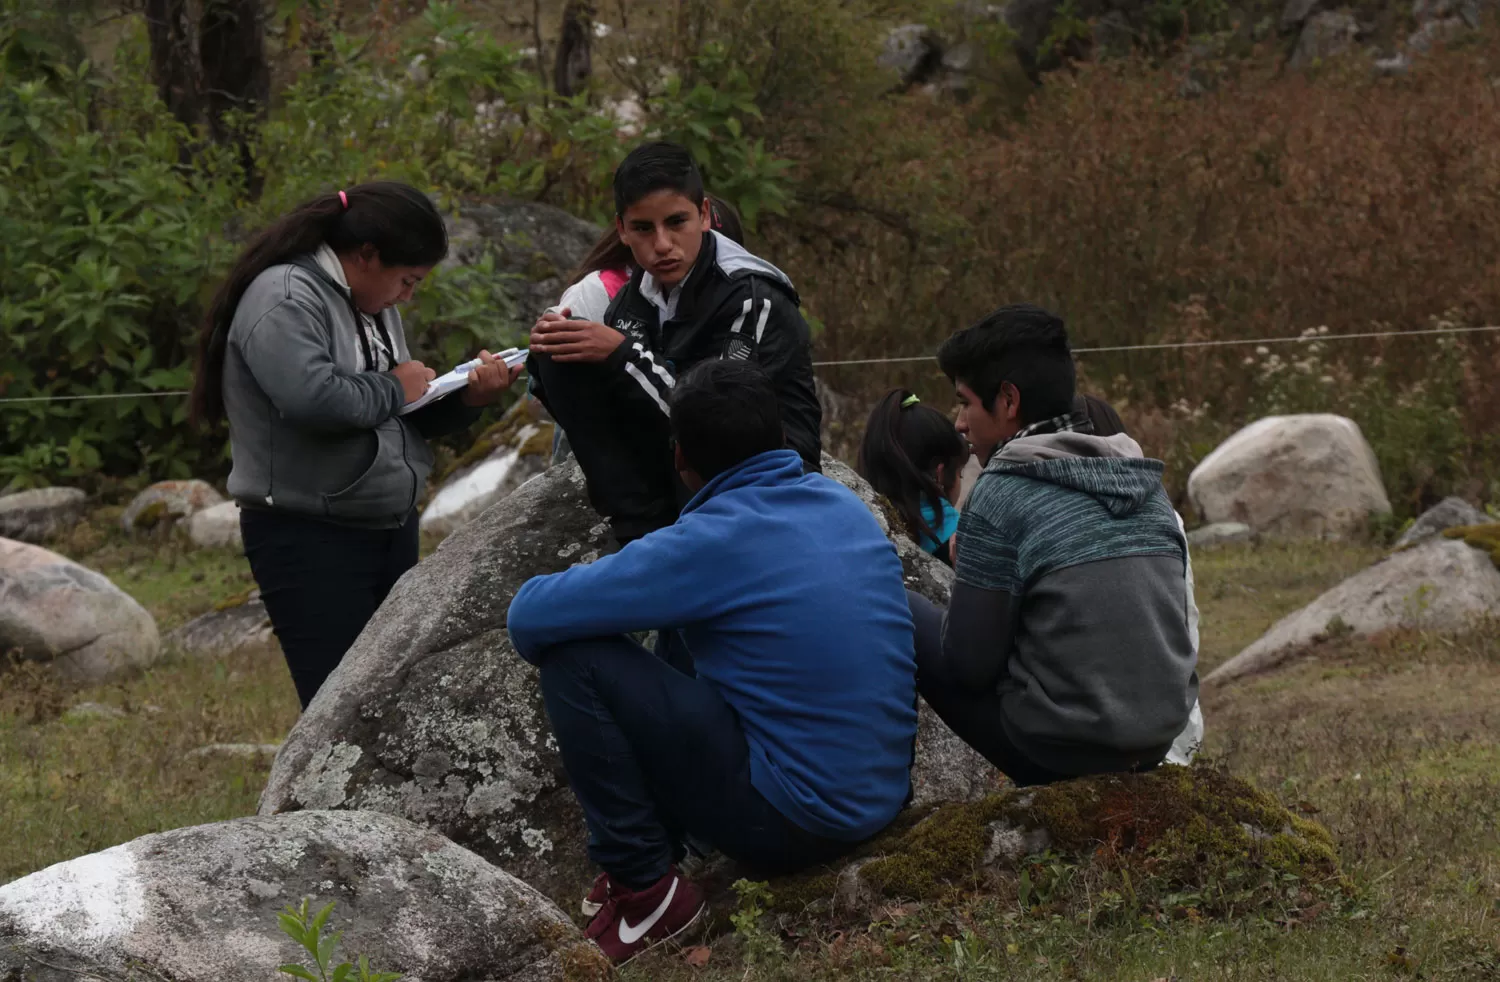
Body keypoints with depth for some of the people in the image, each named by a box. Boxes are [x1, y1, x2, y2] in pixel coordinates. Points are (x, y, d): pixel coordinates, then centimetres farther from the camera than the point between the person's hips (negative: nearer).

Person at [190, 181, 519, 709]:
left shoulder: (372, 306, 16)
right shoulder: (284, 298, -14)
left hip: (390, 534, 10)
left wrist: (466, 398, 4)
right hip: (309, 542, -10)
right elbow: (313, 398, -30)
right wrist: (394, 389, -12)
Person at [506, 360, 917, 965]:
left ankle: (646, 887, 0)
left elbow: (530, 618, -14)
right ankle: (644, 859, 23)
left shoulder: (712, 542, -16)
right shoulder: (846, 506, 6)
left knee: (575, 661, -7)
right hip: (883, 797, 8)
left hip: (792, 820, -8)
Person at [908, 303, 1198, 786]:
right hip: (1158, 742, 7)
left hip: (1061, 746, -7)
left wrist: (968, 575, 11)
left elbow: (969, 664, -11)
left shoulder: (1000, 495, -12)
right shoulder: (1146, 482, 8)